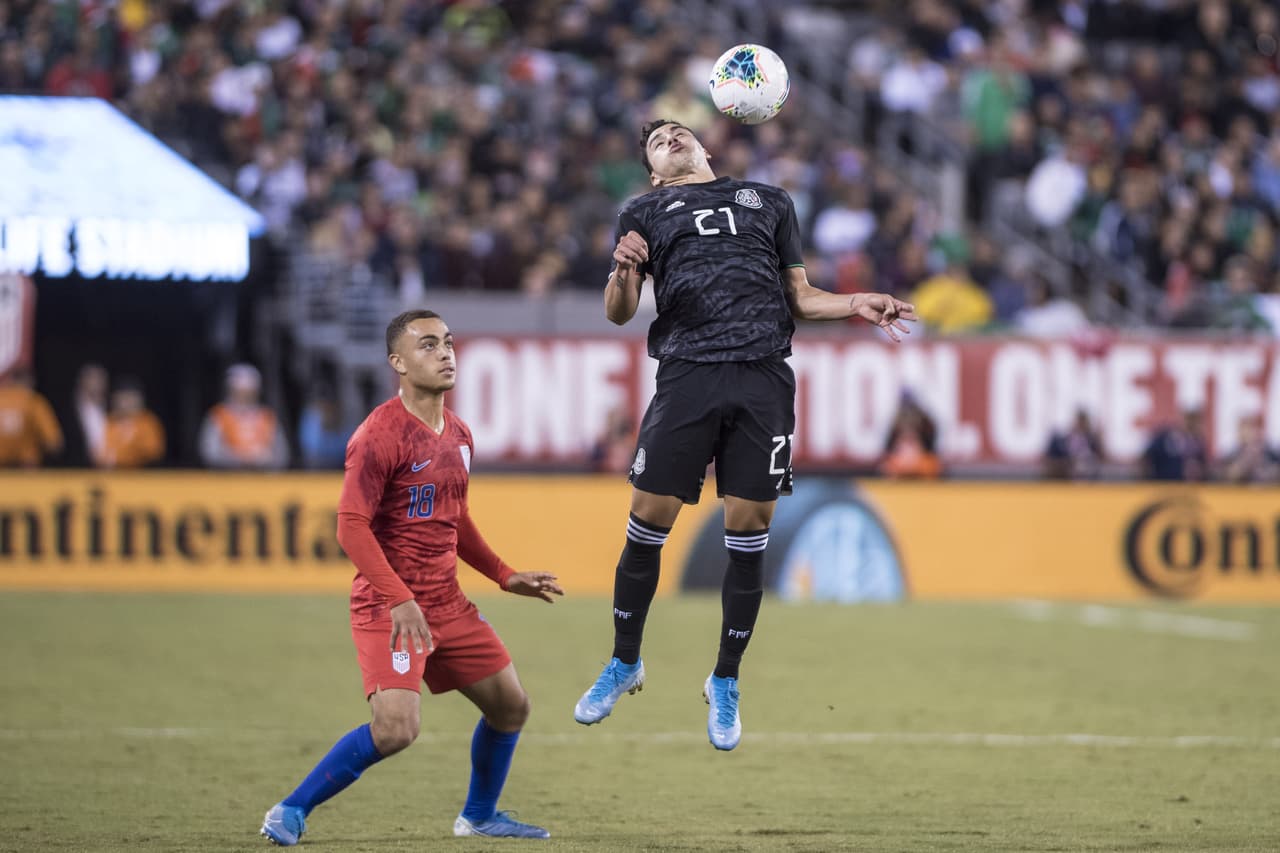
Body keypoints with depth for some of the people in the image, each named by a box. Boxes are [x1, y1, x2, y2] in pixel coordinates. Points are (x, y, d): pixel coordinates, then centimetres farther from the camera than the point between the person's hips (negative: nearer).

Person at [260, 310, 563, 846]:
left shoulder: (458, 435, 11)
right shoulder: (380, 435, -15)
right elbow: (351, 527, -20)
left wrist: (505, 577, 21)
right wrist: (400, 600, -27)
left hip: (448, 605, 8)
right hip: (388, 608, -8)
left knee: (510, 705, 14)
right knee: (395, 729, -23)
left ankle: (479, 816, 35)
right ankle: (291, 811, -8)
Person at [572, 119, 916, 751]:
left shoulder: (769, 201, 23)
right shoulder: (646, 212, 17)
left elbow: (800, 296, 24)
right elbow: (619, 314, 8)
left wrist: (855, 305, 5)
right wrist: (623, 272, -15)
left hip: (764, 376, 1)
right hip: (687, 372, -1)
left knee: (748, 535, -1)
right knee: (647, 524, -5)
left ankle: (724, 684, 13)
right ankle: (624, 664, 15)